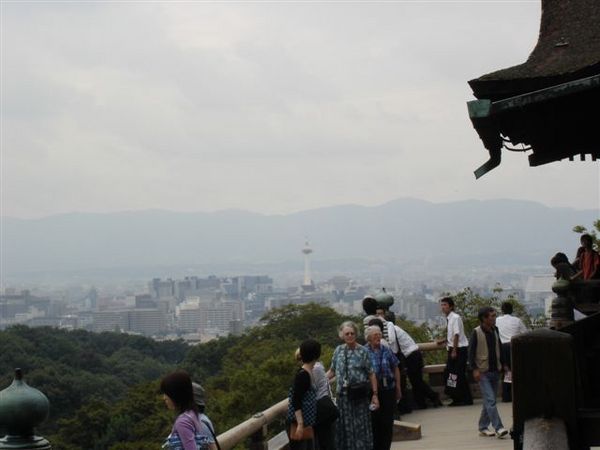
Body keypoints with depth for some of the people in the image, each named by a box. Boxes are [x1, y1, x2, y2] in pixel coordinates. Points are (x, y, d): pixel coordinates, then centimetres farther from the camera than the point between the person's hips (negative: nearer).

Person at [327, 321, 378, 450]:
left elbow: (371, 374, -5)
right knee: (345, 426, 8)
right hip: (343, 393, 3)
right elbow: (332, 371, 14)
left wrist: (375, 394, -9)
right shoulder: (338, 350, 6)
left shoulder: (363, 351, -4)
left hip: (359, 393, -3)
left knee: (360, 425, 2)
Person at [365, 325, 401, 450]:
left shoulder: (386, 350, 3)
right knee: (374, 420, 3)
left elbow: (395, 368, 10)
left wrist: (398, 387, 9)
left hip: (388, 388, 3)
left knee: (388, 421, 7)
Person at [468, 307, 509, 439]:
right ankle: (498, 428, -14)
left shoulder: (495, 330, 7)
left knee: (489, 401, 11)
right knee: (490, 400, -12)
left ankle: (483, 427, 20)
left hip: (495, 371, 6)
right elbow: (471, 352, -10)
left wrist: (503, 364, 12)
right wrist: (474, 369, -16)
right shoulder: (476, 332, -11)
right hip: (483, 372, -6)